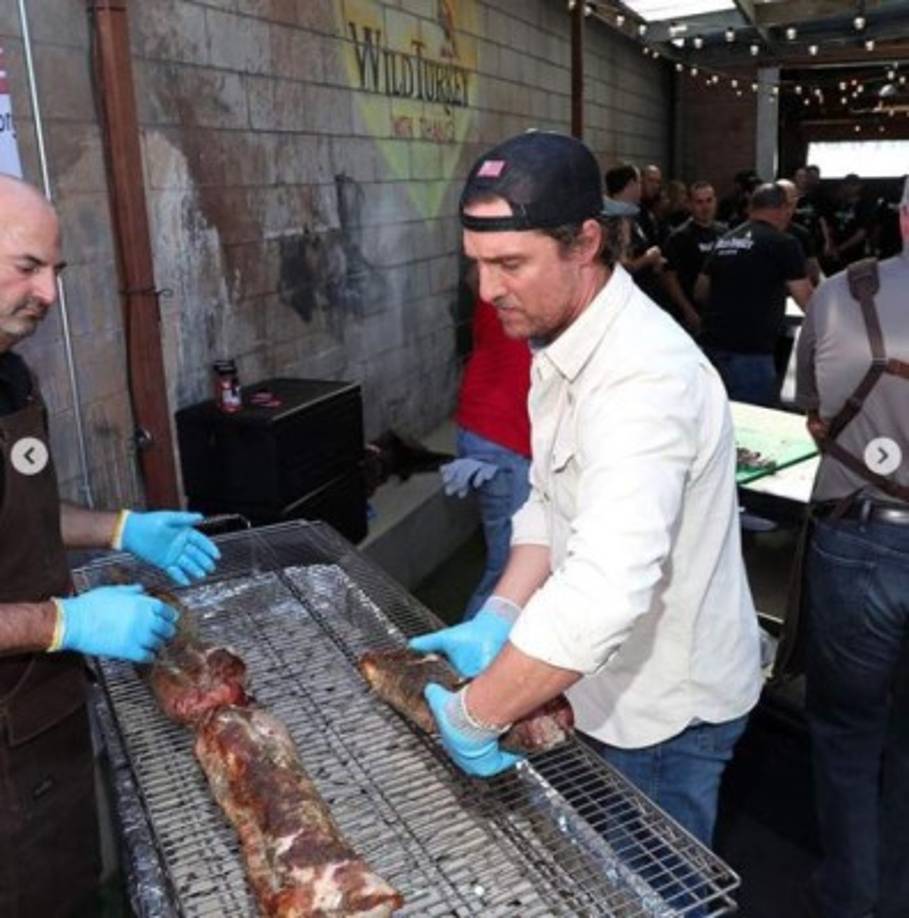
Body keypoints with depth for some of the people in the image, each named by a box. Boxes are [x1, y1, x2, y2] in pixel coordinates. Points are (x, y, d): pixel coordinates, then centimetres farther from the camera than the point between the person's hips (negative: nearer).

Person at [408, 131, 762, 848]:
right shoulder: (565, 346, 0)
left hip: (667, 708, -8)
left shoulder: (644, 377, -33)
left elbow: (604, 593, -42)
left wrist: (475, 716, -31)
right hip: (610, 682, 8)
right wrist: (499, 618, -7)